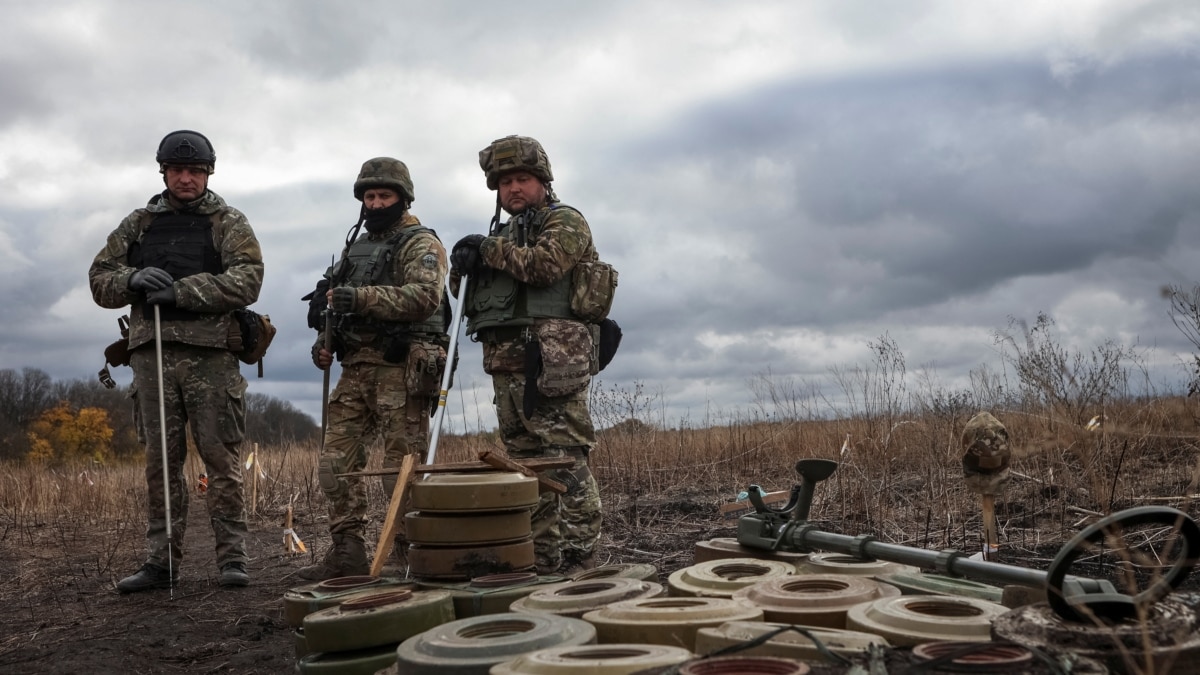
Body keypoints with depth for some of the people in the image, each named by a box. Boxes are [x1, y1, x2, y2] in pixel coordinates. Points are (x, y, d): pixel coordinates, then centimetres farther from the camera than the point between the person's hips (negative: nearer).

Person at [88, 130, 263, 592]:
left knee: (221, 456, -3)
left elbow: (247, 280, -8)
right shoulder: (139, 224, 18)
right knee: (160, 459, 6)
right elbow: (99, 279, 15)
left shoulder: (229, 224, 7)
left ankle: (232, 557, 3)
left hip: (210, 352, -3)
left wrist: (180, 290, -16)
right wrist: (133, 279, -7)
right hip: (151, 351, 3)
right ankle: (162, 560, 13)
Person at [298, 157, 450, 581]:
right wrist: (325, 341, 10)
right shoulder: (356, 248, 23)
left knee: (402, 467, -7)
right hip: (356, 369, 8)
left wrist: (361, 297, -26)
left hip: (400, 370, -8)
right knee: (336, 462, 4)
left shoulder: (421, 244, -1)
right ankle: (347, 554, 12)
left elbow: (425, 296, -19)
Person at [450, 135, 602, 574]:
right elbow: (473, 292, 22)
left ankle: (578, 563, -11)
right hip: (507, 365, 8)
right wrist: (466, 264, 1)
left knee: (565, 462, -12)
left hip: (551, 362, -8)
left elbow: (544, 264, -15)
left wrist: (489, 248, -4)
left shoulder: (565, 221, 4)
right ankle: (541, 561, 13)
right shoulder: (506, 234, 27)